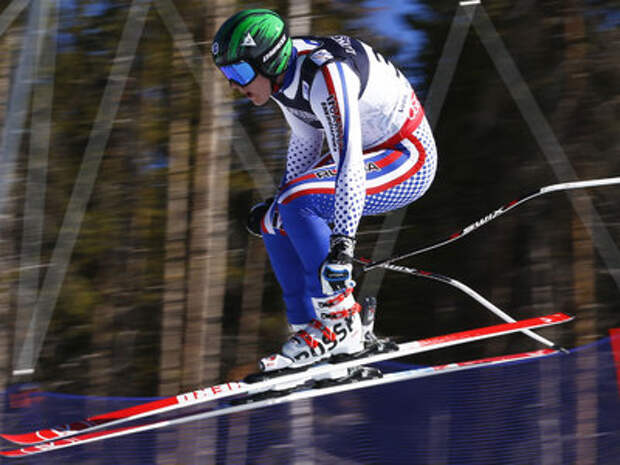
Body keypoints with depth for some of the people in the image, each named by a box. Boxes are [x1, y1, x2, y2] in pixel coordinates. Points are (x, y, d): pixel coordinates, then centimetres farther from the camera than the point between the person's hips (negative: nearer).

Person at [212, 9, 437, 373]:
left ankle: (341, 324, -17)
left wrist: (343, 242, -42)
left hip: (408, 158, -9)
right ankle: (310, 330, 6)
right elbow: (306, 141, 14)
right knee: (274, 220, 1)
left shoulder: (326, 76, -30)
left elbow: (349, 164, -36)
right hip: (369, 152, 9)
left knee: (298, 204, -26)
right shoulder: (282, 72, -3)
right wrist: (278, 203, 18)